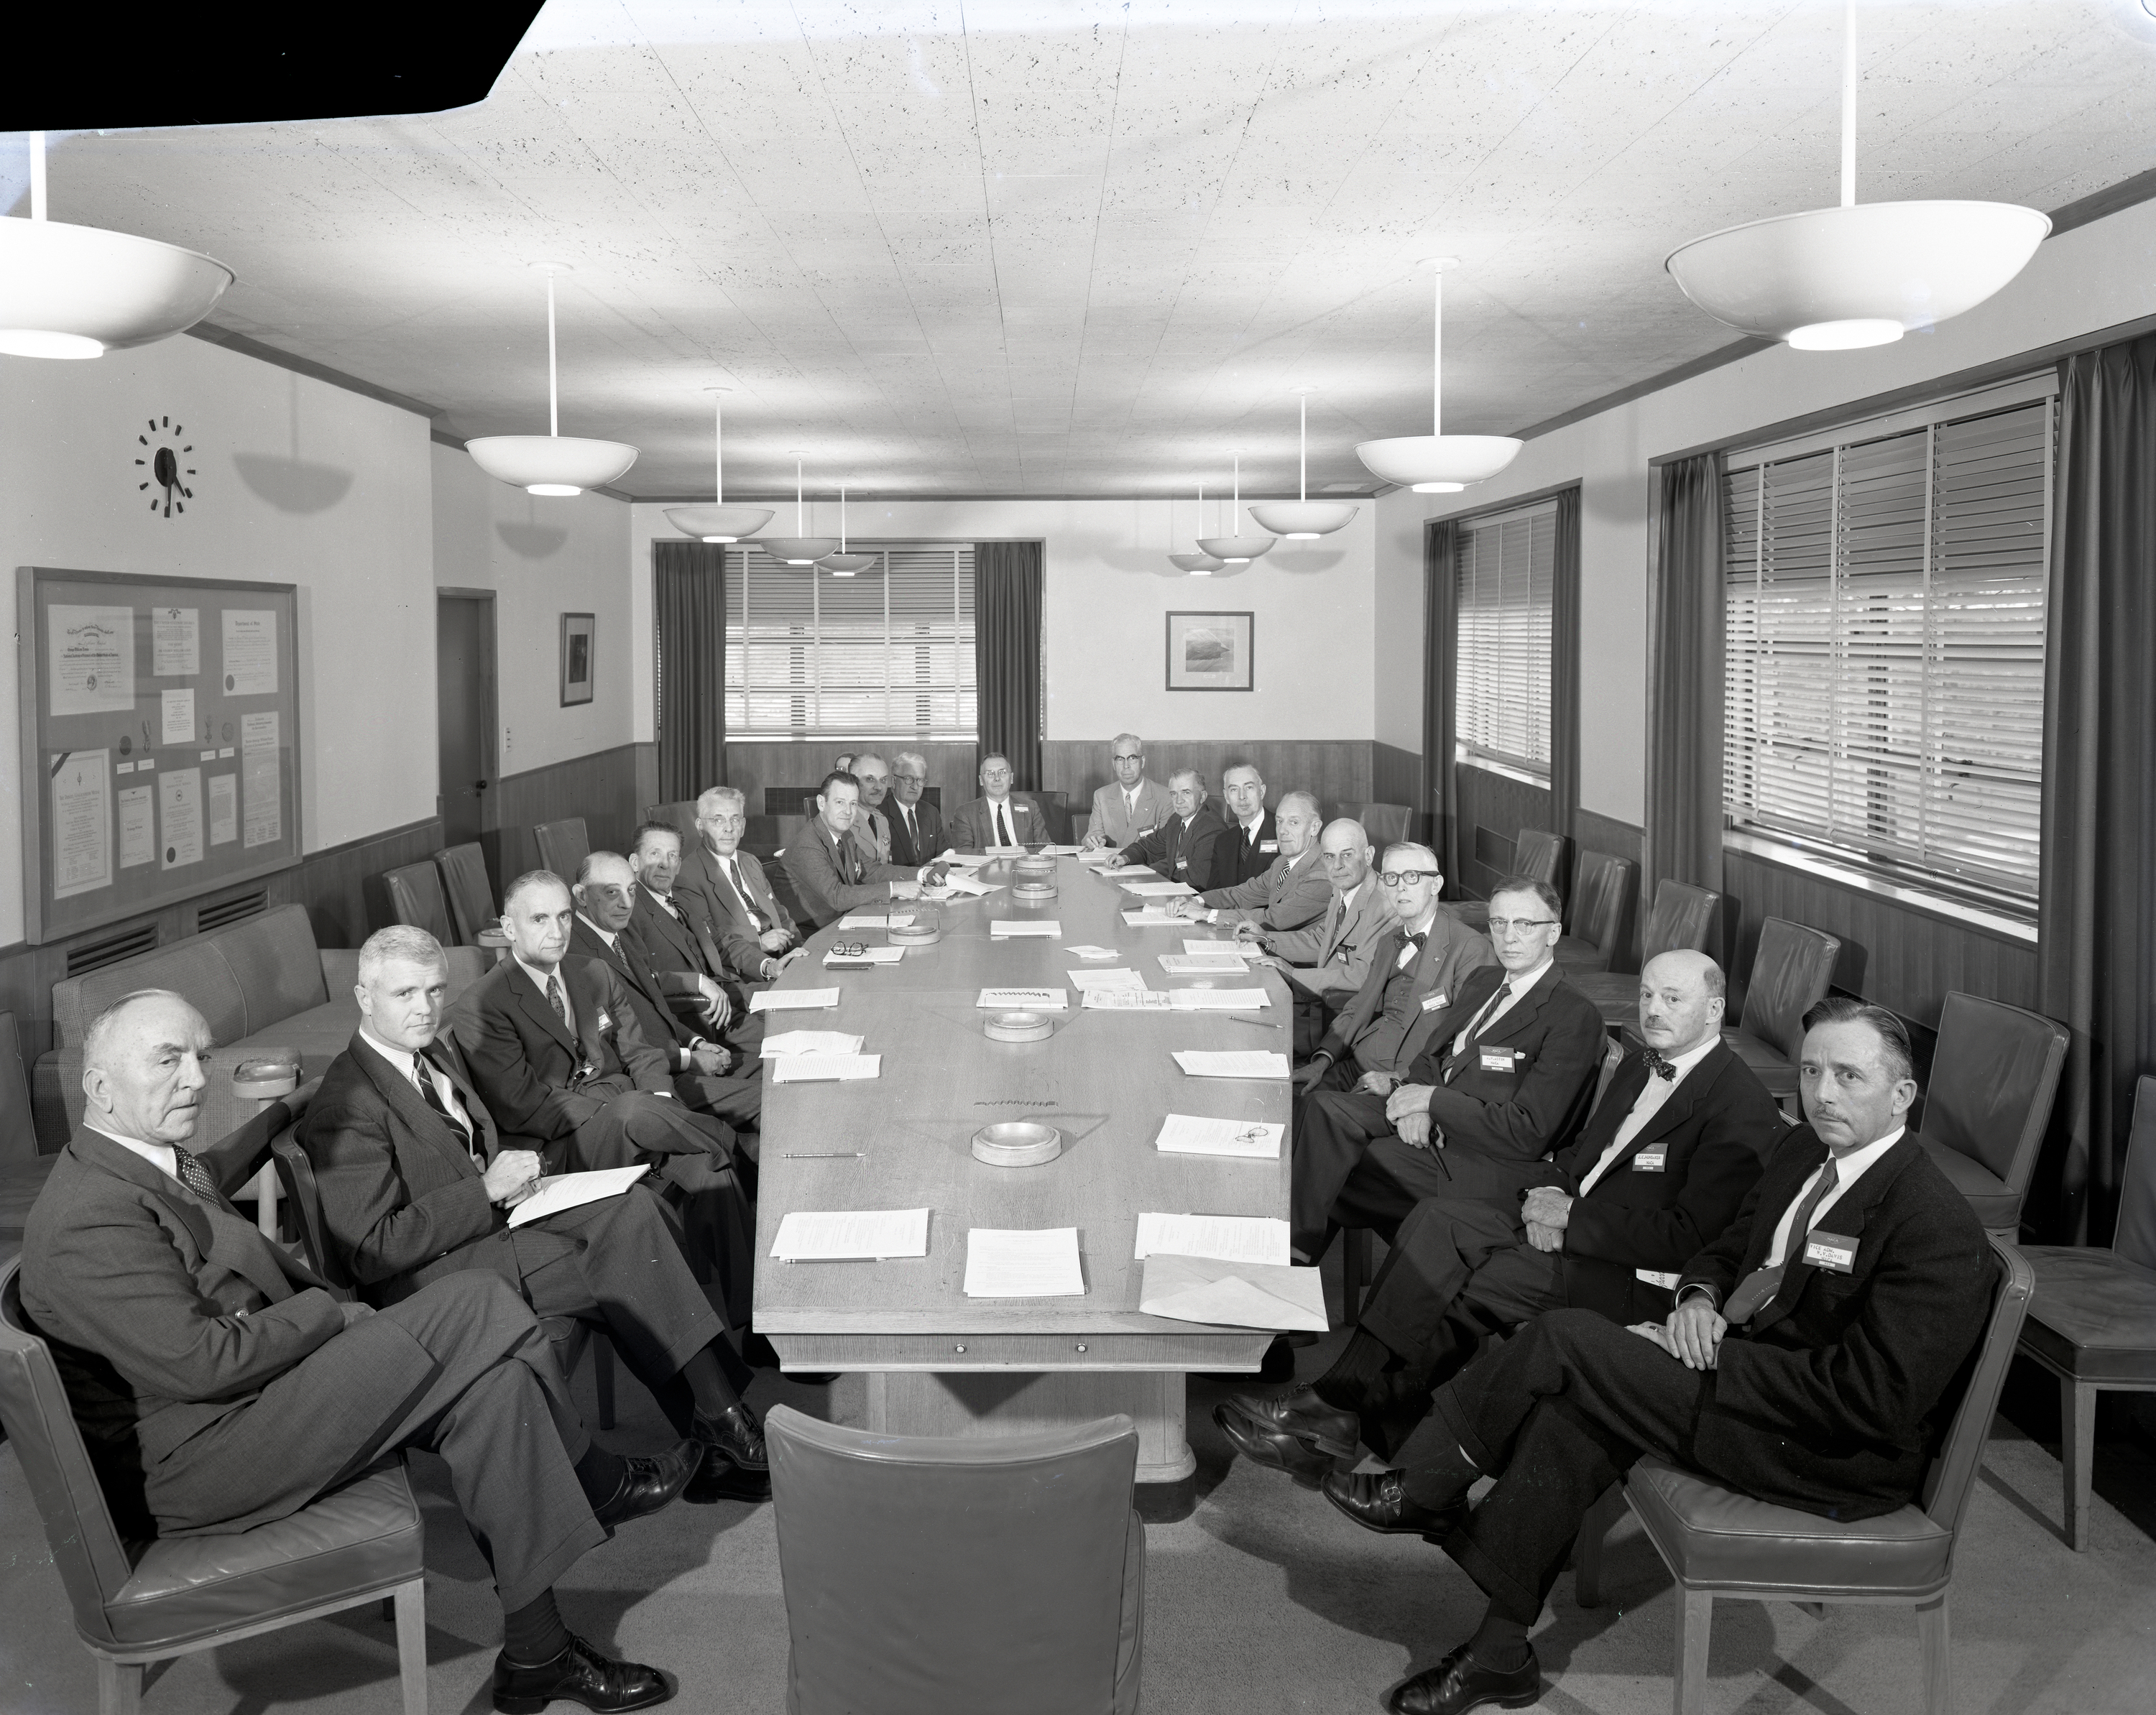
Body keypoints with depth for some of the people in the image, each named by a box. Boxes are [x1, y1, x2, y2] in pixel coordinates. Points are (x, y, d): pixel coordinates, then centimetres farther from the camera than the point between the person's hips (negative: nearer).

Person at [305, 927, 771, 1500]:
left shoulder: (439, 1051, 13)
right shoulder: (345, 1110, -15)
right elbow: (371, 1252, -20)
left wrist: (510, 1165, 4)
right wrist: (486, 1190, -20)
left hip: (490, 1218, 9)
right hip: (430, 1275, -9)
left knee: (633, 1208, -17)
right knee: (627, 1243, -23)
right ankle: (720, 1420, -14)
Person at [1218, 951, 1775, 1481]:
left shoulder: (1742, 1105, -13)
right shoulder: (1641, 1062, 15)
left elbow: (1688, 1237, -20)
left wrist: (1571, 1215, -17)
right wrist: (1549, 1192, -2)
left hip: (1641, 1282, -8)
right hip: (1571, 1227, 8)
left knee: (1491, 1280, -25)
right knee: (1439, 1217, -12)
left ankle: (1343, 1408, -14)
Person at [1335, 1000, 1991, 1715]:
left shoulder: (1936, 1227, -21)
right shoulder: (1801, 1151, 7)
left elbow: (1871, 1399, -25)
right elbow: (1726, 1250, 19)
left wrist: (1713, 1356, -22)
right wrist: (1699, 1299, -5)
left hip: (1839, 1459, -9)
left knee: (1564, 1341, -18)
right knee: (1575, 1412, -16)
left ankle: (1427, 1494, 3)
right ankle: (1500, 1654, -7)